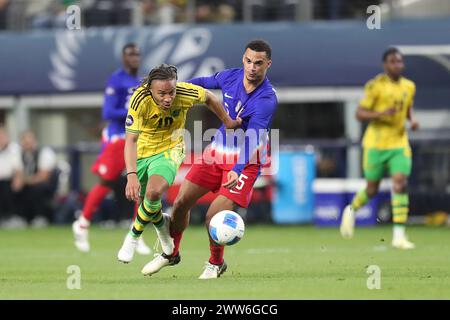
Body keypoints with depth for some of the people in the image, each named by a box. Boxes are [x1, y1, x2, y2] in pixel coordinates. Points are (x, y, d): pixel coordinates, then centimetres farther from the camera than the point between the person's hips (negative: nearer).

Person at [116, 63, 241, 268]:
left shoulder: (186, 93, -26)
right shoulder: (140, 100, -31)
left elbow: (208, 97, -2)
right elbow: (131, 139, -35)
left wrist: (228, 122, 8)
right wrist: (131, 175, -47)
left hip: (169, 150, -1)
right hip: (142, 152, 1)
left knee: (154, 192, -27)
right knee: (147, 203, 9)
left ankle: (134, 236, -3)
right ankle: (162, 224, 45)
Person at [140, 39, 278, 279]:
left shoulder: (267, 99, -25)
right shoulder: (230, 77, -7)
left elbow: (252, 140, -34)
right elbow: (205, 83, 18)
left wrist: (237, 171, -47)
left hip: (245, 161, -6)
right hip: (218, 150, 6)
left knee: (214, 217, -18)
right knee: (181, 203, 5)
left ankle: (216, 263, 12)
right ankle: (171, 253, 31)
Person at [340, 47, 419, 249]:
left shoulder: (409, 86, 7)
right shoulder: (376, 86, -10)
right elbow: (359, 113, -10)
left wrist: (412, 121, 4)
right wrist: (381, 114, -26)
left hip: (399, 144, 4)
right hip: (376, 144, -4)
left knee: (400, 184, -14)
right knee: (372, 189, 6)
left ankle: (399, 235, -15)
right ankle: (351, 211, 40)